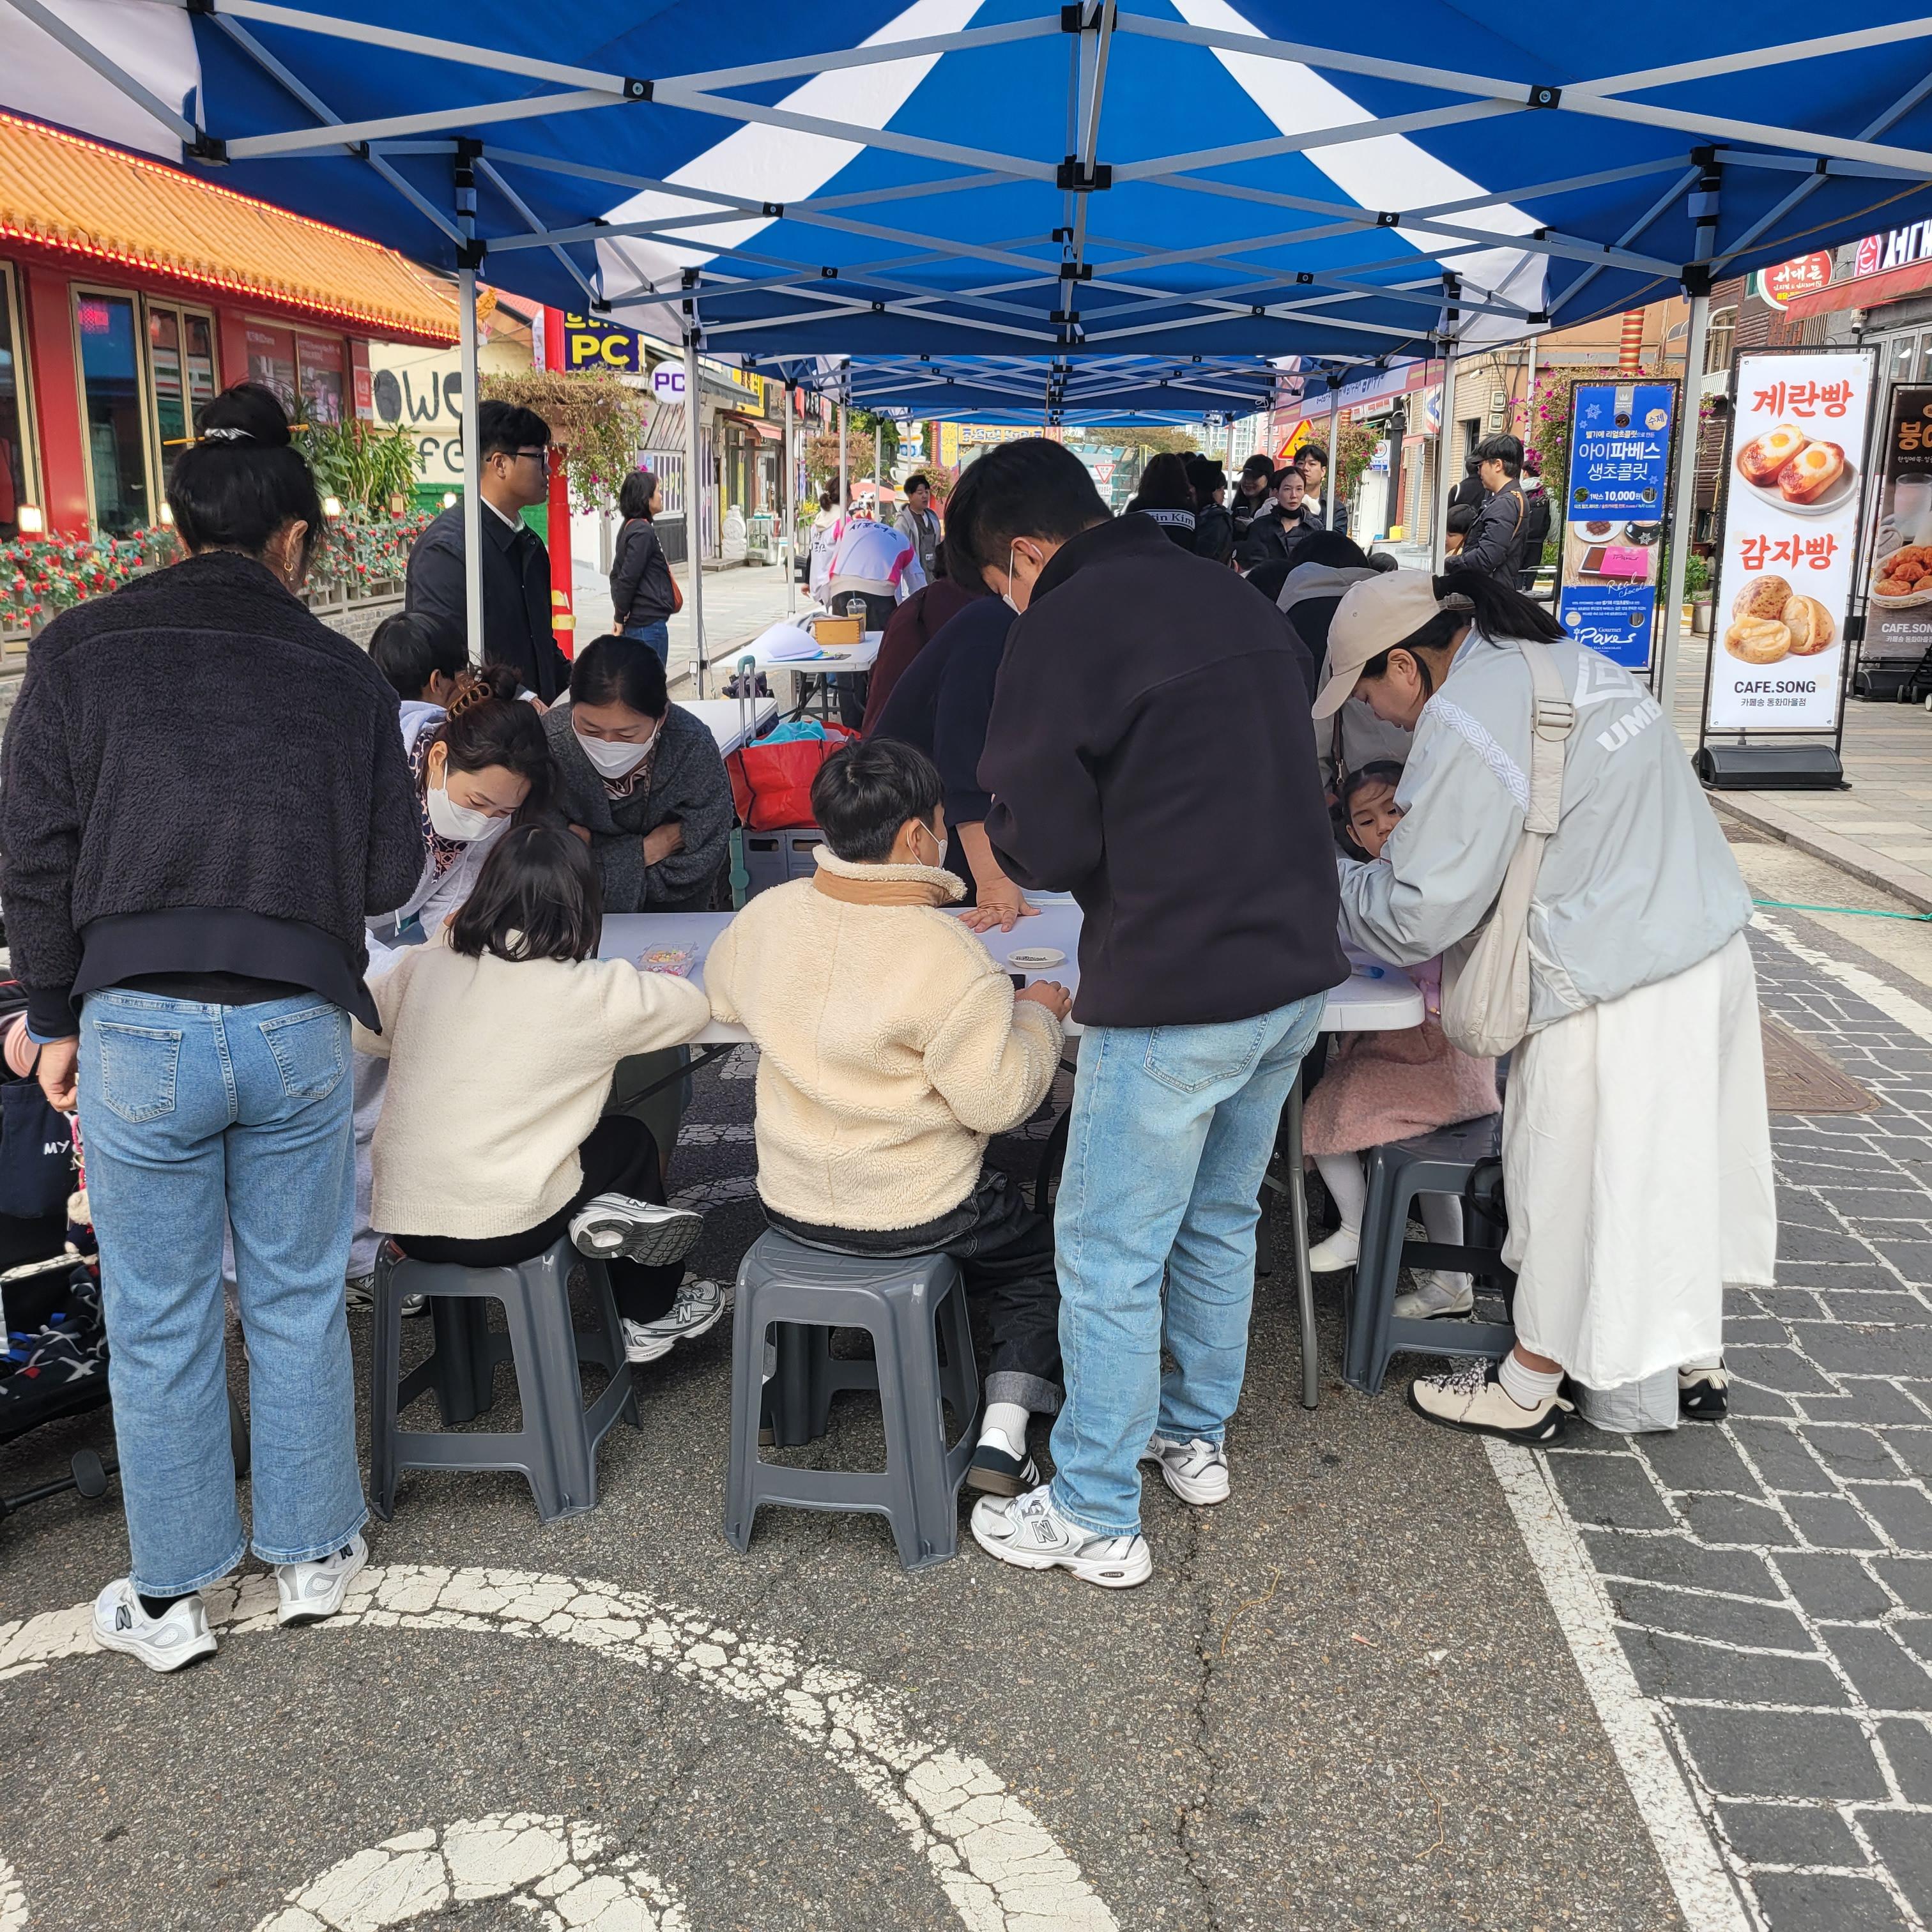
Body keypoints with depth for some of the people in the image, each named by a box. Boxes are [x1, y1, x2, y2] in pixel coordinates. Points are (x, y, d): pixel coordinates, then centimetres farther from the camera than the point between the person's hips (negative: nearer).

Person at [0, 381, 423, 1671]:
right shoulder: (343, 672, 1)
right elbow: (391, 874, 4)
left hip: (137, 1029, -1)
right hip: (298, 1026, 1)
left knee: (159, 1322, 10)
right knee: (300, 1300, 15)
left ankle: (171, 1600, 24)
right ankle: (314, 1555, 29)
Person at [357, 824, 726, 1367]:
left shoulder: (427, 965, -1)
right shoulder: (589, 992, -13)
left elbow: (367, 1033, 15)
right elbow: (694, 1007, 1)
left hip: (401, 1218, 5)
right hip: (498, 1233, -5)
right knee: (630, 1142, 24)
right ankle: (651, 1318, 36)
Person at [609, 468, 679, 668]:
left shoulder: (630, 528, 14)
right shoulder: (643, 532, -15)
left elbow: (617, 574, 17)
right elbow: (628, 579, -19)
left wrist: (619, 615, 12)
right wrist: (620, 617, -9)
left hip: (636, 621, 10)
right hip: (649, 622, -10)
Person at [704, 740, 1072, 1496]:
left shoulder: (766, 914, -7)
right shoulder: (949, 959, -24)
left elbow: (721, 994, 14)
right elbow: (997, 1101, -19)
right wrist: (1038, 1015, -3)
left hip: (790, 1203, 6)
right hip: (916, 1216, -6)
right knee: (1038, 1262, 20)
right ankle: (1002, 1439, 7)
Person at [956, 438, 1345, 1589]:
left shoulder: (1064, 630, -12)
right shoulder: (1234, 597, 12)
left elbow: (1047, 845, -13)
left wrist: (1001, 840, 8)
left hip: (1175, 994, -8)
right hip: (1297, 971, 9)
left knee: (1111, 1258, 5)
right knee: (1220, 1221, 23)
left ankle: (1096, 1519, 16)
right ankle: (1198, 1438, 40)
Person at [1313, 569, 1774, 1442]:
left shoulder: (1465, 718, -18)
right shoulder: (1564, 658, 11)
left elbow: (1418, 912, -17)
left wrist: (1325, 880, 1)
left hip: (1612, 983, -9)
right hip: (1705, 941, 9)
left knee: (1570, 1182, 7)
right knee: (1672, 1166, 22)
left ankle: (1526, 1392, 24)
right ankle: (1694, 1360, 38)